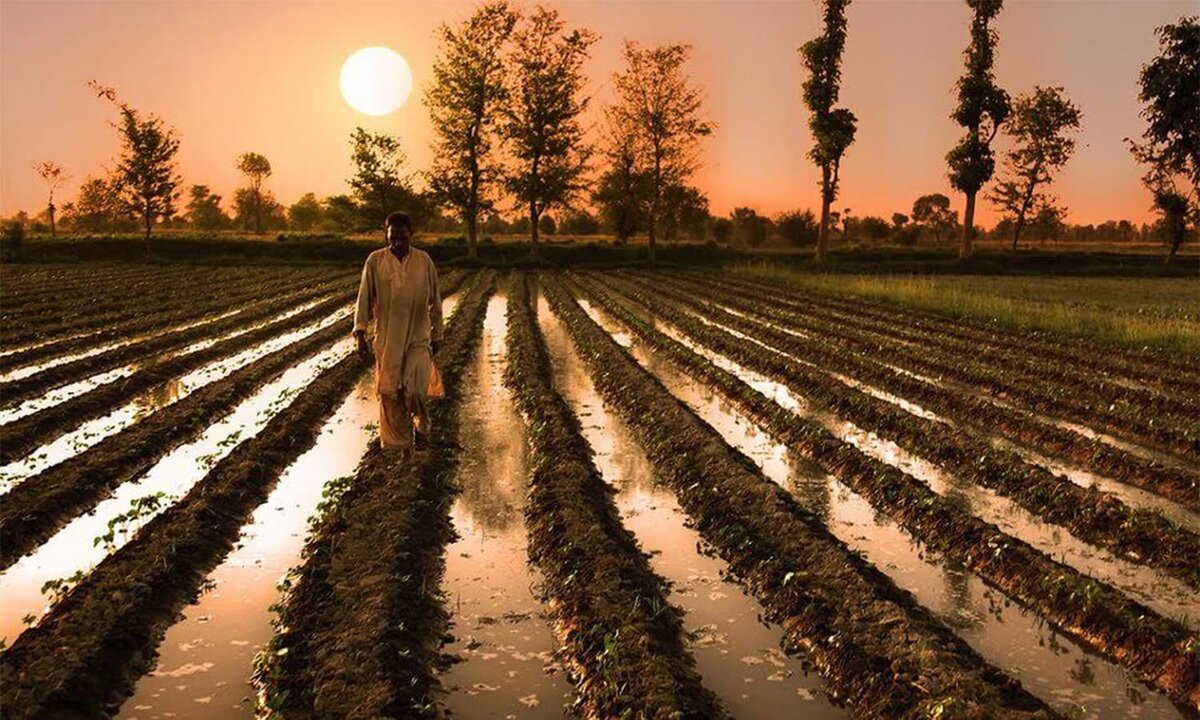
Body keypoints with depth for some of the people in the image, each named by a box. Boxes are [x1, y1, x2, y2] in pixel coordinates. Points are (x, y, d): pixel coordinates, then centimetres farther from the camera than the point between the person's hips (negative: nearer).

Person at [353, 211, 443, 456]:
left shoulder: (424, 261, -1)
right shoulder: (375, 261, -2)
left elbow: (435, 301, 7)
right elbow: (364, 299, -1)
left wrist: (436, 335, 10)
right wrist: (360, 334, -9)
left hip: (419, 337, -1)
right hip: (387, 339, 1)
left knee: (416, 390, -11)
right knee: (390, 393, 5)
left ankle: (422, 426, 20)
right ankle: (401, 443, 22)